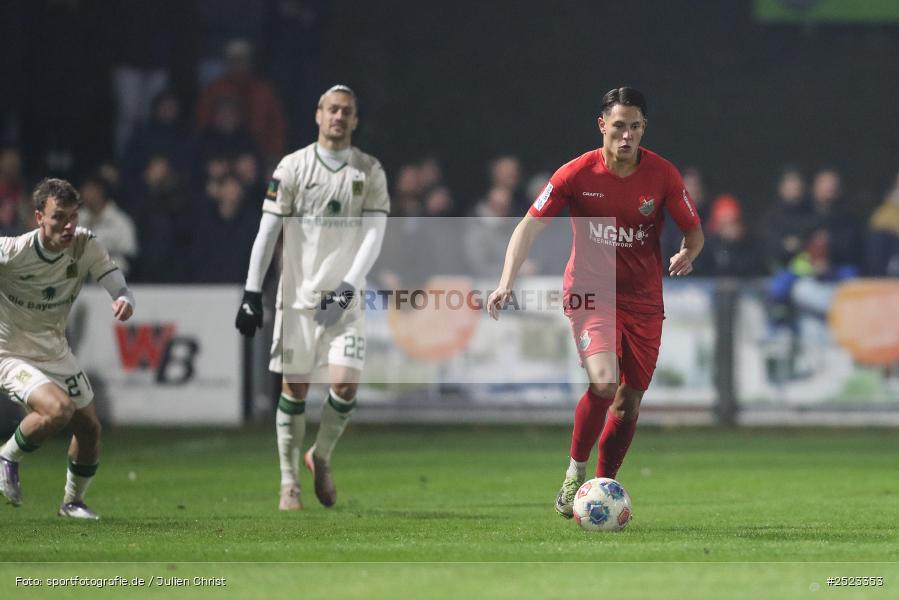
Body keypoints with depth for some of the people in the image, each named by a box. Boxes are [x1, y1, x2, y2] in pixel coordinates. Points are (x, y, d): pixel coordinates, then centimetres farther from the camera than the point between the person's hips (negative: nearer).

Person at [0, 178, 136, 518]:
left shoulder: (85, 246, -13)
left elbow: (120, 289, -15)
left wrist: (124, 303, -38)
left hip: (55, 351, 6)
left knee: (89, 428, 8)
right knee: (59, 408, -29)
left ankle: (73, 501, 34)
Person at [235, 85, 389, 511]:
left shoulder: (370, 172, 3)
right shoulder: (293, 167, 0)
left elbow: (373, 236, -3)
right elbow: (267, 232, 0)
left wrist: (347, 288, -16)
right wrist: (251, 294, -5)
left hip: (344, 299, 1)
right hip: (298, 295, -1)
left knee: (346, 385, -12)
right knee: (294, 389, 0)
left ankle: (321, 456, 15)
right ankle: (289, 483, 11)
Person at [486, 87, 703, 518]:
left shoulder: (662, 175, -6)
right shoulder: (577, 174, -11)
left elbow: (693, 229, 4)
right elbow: (530, 226, -7)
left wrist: (687, 253, -20)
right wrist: (507, 282, -19)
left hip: (643, 300, 3)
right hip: (589, 292, -3)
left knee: (629, 401, 5)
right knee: (604, 381, -25)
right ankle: (575, 471, -4)